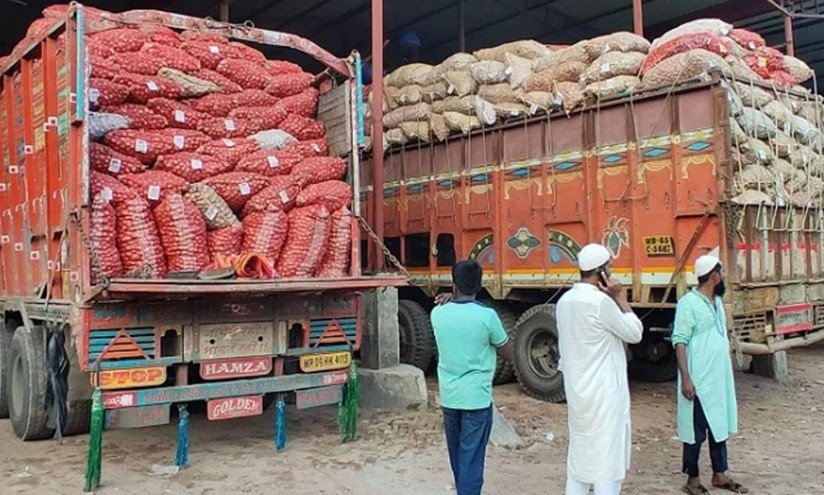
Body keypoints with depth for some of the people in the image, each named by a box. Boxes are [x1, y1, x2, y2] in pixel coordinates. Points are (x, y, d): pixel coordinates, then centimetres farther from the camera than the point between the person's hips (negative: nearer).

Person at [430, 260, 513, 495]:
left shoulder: (438, 313, -3)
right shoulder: (487, 316, -14)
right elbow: (508, 353, 0)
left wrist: (450, 301, 4)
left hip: (448, 397, 5)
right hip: (476, 398, -5)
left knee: (457, 456, 21)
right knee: (471, 459, 1)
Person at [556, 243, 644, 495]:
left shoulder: (564, 301, 7)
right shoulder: (601, 301, -18)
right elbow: (634, 333, -7)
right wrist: (620, 297, -5)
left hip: (577, 391, 8)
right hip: (604, 394, -8)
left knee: (579, 458, 15)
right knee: (607, 461, 0)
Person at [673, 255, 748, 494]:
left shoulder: (717, 301, 10)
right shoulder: (688, 302, -15)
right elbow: (680, 342, -18)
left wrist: (726, 373, 18)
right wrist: (685, 378, -21)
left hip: (720, 378, 8)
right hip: (699, 381, -8)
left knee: (720, 426, 16)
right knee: (696, 431, 3)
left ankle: (720, 475, 29)